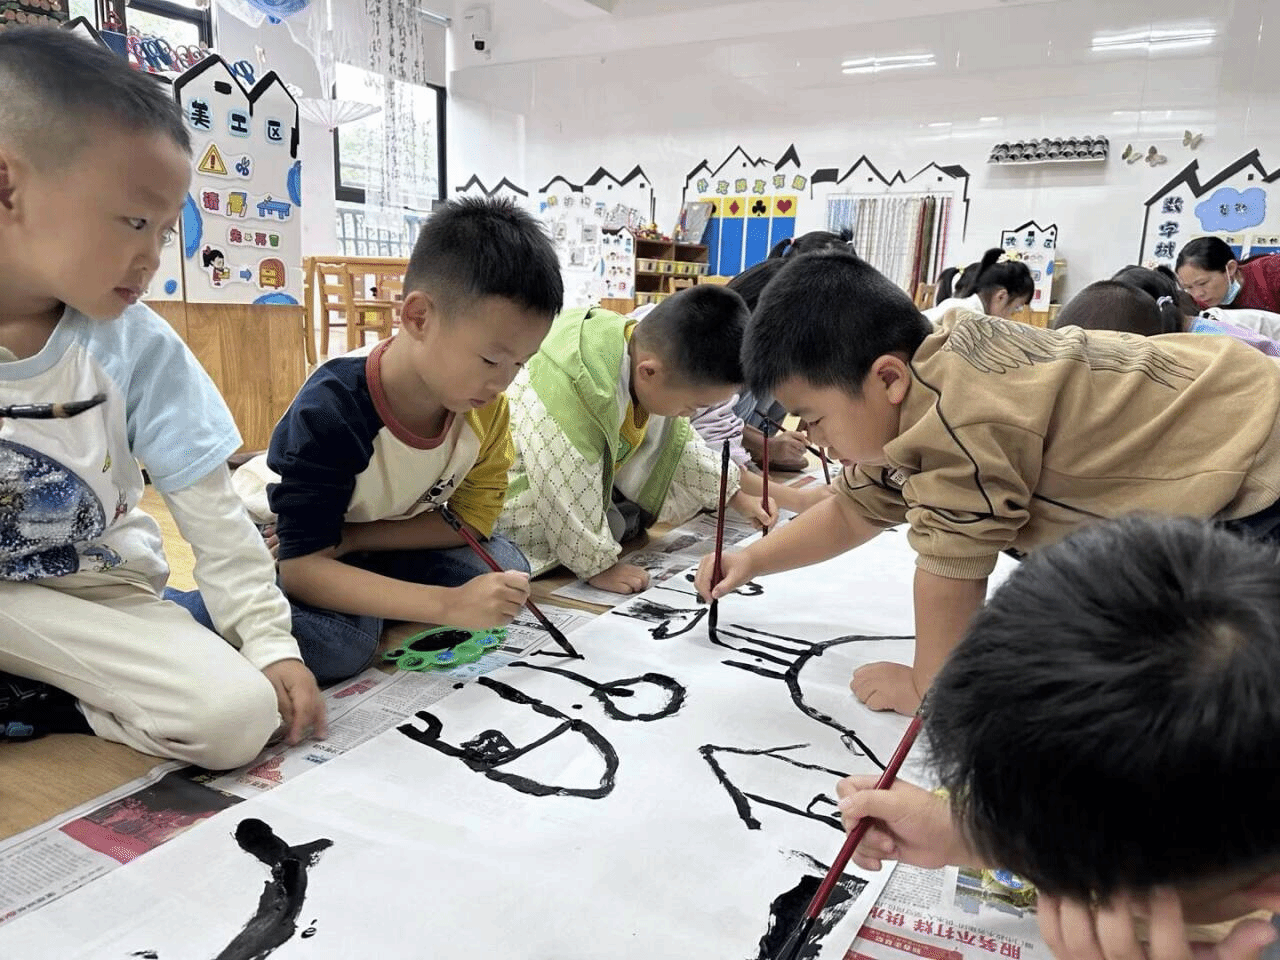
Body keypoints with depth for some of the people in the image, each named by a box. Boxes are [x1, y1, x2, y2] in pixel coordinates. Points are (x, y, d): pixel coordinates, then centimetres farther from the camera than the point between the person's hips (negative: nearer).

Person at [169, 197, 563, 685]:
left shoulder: (487, 406, -19)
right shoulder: (331, 410, -35)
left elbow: (472, 517, -13)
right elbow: (302, 567, -36)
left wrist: (349, 539, -26)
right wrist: (449, 604, -46)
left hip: (376, 539, 5)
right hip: (274, 540, -5)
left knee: (505, 571, -14)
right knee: (341, 644, -33)